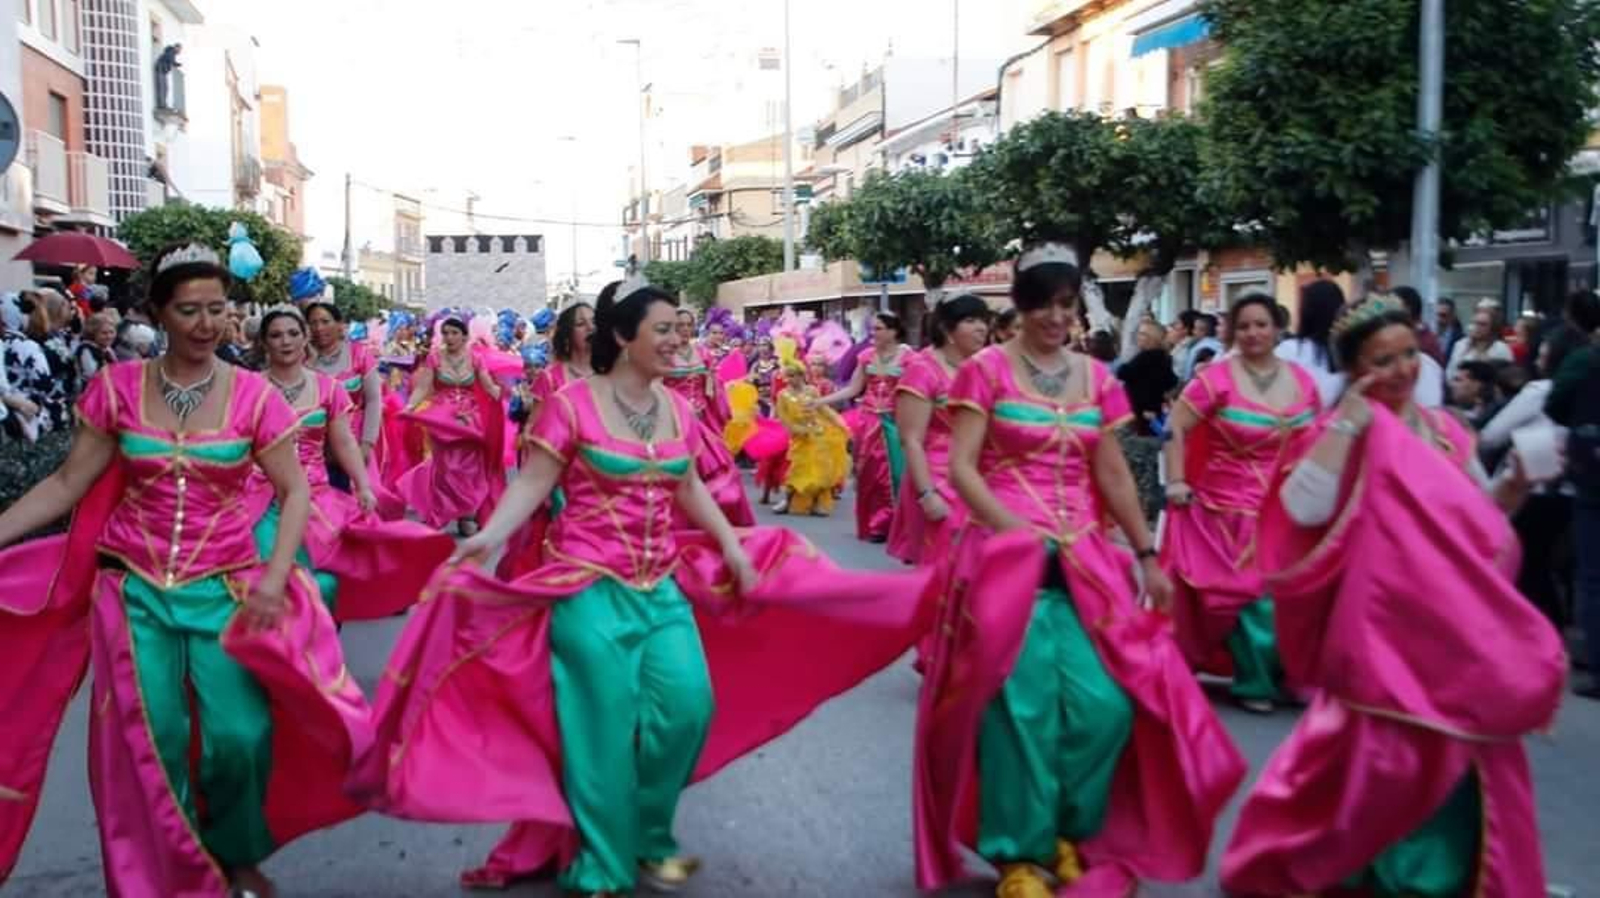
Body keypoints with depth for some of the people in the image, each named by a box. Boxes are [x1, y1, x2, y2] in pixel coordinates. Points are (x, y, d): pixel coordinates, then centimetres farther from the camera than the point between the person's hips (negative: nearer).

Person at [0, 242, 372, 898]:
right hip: (134, 588, 1)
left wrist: (275, 576, -15)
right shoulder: (117, 388, -1)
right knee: (149, 743, 3)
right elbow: (66, 485, 2)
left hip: (225, 589, -1)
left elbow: (295, 491, -3)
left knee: (241, 735, -9)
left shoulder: (253, 395, -4)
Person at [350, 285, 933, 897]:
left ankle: (648, 839, 20)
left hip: (662, 584, 6)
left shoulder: (675, 407, 8)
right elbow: (531, 484, -13)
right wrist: (488, 537, -28)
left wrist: (732, 546, 10)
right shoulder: (572, 403, -10)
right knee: (607, 722, -2)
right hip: (591, 585, -5)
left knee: (689, 703, -4)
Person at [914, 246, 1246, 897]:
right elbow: (961, 468, -8)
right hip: (1008, 554, -4)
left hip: (1085, 557, 4)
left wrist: (1146, 555, 11)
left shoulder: (1096, 378, 12)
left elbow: (1113, 476, 14)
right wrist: (1016, 531, -18)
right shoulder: (986, 370, -2)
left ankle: (1071, 834, 20)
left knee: (1106, 702, -3)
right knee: (1022, 705, -6)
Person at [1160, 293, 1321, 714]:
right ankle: (1254, 681, 17)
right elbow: (1176, 427, -10)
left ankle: (1290, 673, 26)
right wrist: (1176, 482, -15)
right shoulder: (1218, 377, -11)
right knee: (1251, 593, -1)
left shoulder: (1303, 381, 4)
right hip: (1234, 508, -4)